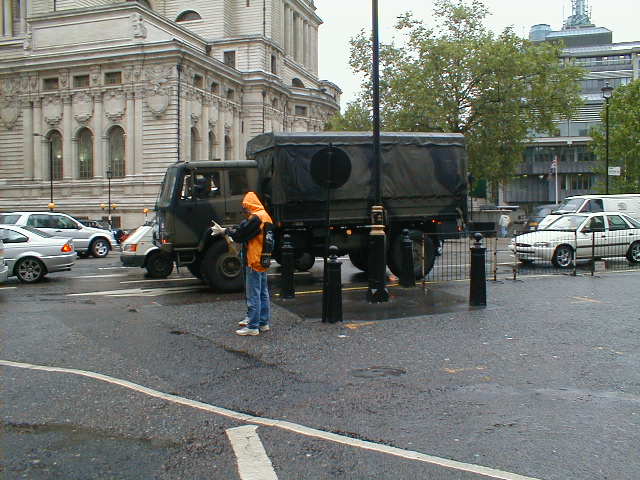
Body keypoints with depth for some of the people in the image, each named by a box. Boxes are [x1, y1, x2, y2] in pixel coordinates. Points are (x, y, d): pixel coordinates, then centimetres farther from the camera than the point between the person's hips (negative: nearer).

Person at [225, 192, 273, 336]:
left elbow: (240, 235, -15)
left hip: (254, 262, -10)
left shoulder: (255, 218, -17)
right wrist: (234, 230, 6)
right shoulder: (265, 216, 13)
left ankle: (252, 327, 0)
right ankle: (264, 322, 23)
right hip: (263, 262, 10)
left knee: (253, 295, -5)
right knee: (263, 293, 15)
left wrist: (229, 231, 2)